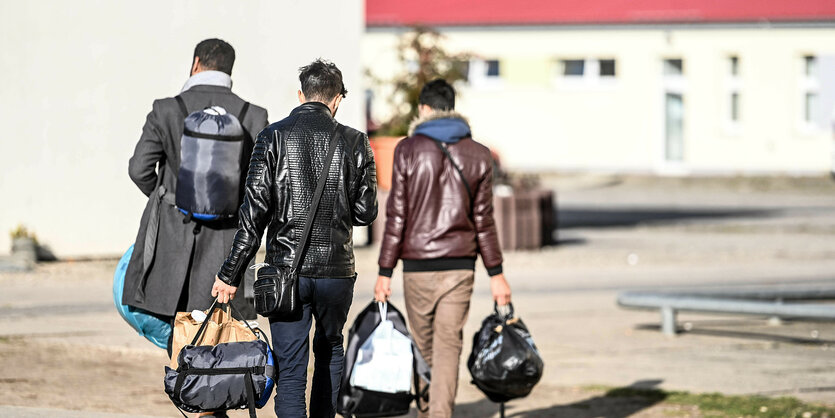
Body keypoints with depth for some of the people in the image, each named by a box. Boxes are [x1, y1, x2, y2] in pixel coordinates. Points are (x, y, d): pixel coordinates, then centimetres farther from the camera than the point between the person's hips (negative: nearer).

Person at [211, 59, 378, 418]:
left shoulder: (273, 137, -3)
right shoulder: (353, 142, 0)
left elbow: (254, 212, -9)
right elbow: (365, 213, 1)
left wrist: (230, 274, -6)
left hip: (286, 268, -1)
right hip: (336, 269, 1)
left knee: (290, 369, -1)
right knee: (330, 351, 24)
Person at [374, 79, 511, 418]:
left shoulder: (408, 150, -4)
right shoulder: (478, 155, 4)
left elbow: (396, 216, -5)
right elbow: (483, 220, 4)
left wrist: (385, 272, -2)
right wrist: (496, 274, 9)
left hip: (418, 265, -1)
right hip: (460, 265, 1)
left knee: (424, 348, 11)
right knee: (448, 347, 0)